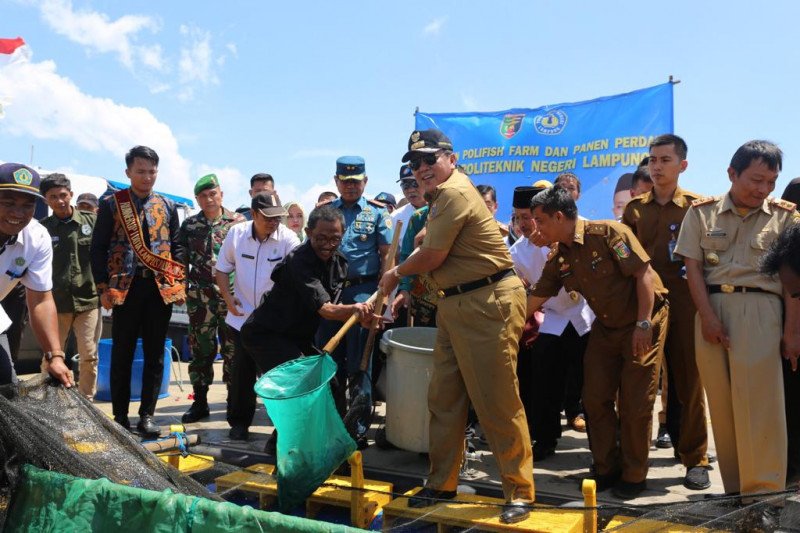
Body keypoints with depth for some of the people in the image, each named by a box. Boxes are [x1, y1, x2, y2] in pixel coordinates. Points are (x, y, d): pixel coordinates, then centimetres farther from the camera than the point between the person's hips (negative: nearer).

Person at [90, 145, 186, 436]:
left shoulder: (168, 206, 11)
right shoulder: (111, 204, 2)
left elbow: (177, 247, 13)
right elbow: (99, 248, 1)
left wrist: (179, 282, 3)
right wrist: (103, 288, -6)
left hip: (161, 287, 2)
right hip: (125, 287, -2)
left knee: (155, 354, 5)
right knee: (122, 354, 6)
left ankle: (147, 415, 14)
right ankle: (120, 416, 17)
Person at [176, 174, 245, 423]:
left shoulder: (239, 222, 3)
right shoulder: (189, 225, 8)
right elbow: (181, 260, 11)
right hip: (200, 297, 2)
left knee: (233, 349, 3)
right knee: (200, 349, 6)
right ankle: (199, 402, 17)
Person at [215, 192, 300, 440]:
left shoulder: (288, 239, -14)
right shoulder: (236, 233, -4)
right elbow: (222, 268, 7)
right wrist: (228, 297, -5)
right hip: (243, 315, 2)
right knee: (242, 371, 7)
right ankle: (239, 422, 22)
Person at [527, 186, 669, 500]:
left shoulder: (608, 233, -20)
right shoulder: (558, 258, 0)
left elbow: (644, 273, -22)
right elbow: (536, 297, 8)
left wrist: (643, 324, -25)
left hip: (642, 322, -6)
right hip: (606, 327, 7)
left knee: (635, 404, -3)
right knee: (595, 399, 4)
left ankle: (634, 475, 13)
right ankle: (606, 468, 20)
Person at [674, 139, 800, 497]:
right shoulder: (702, 212, 9)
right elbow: (693, 268, 4)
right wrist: (707, 317, -7)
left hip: (760, 309, -1)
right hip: (712, 309, 2)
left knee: (759, 403, -7)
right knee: (721, 403, 6)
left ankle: (763, 492, 2)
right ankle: (734, 490, 17)